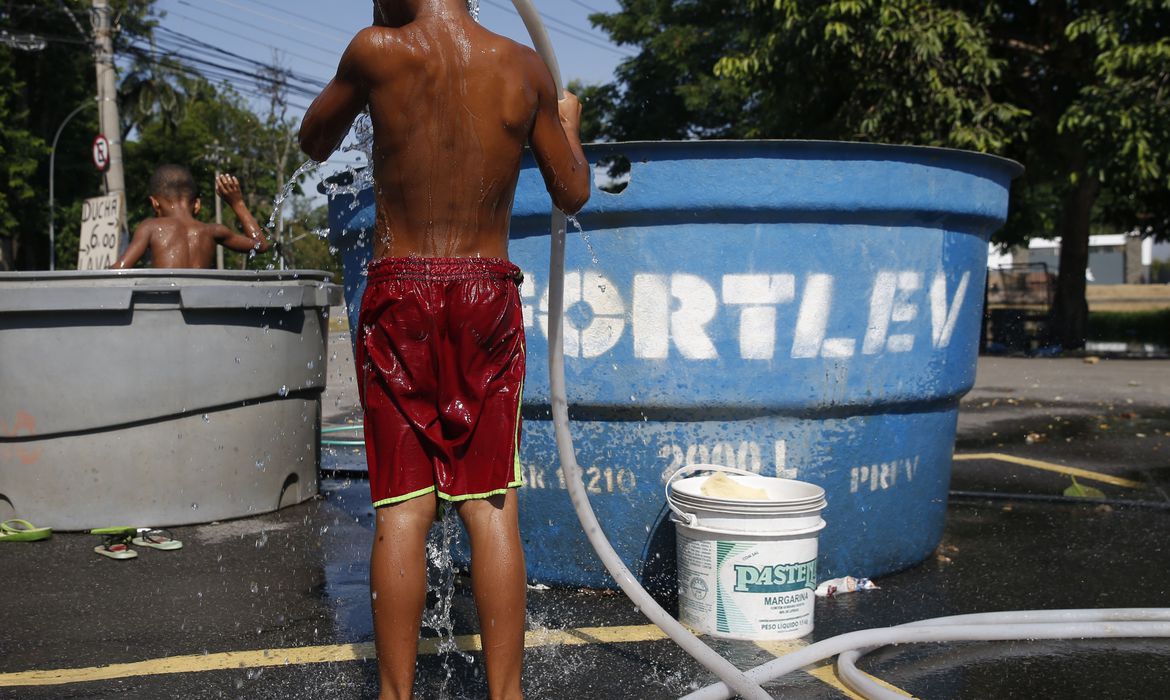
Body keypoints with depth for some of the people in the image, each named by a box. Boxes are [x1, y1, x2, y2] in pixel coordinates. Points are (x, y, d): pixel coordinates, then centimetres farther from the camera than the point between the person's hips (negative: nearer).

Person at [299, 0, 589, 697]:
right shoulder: (526, 69, 1)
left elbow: (314, 142, 11)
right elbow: (572, 193, 9)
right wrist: (568, 124, 29)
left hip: (400, 296, -1)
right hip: (489, 298, 2)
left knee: (403, 508, 3)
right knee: (492, 507, 5)